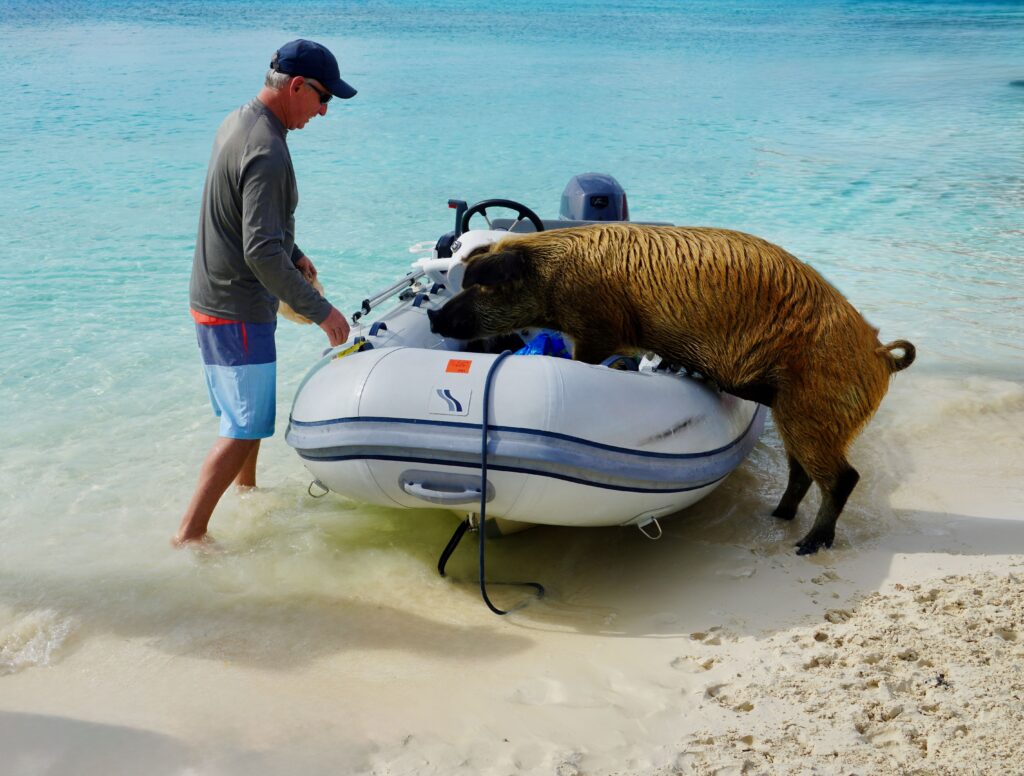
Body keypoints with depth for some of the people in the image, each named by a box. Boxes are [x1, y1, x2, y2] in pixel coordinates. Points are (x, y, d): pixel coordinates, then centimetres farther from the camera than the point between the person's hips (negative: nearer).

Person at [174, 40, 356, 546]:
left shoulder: (237, 122, 8)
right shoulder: (267, 149, -24)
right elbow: (261, 253, -29)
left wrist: (293, 253, 23)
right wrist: (319, 311, -24)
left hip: (215, 297, 10)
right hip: (237, 310, -10)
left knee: (249, 409, 24)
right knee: (245, 426, -4)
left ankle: (246, 494, 41)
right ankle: (189, 534, 1)